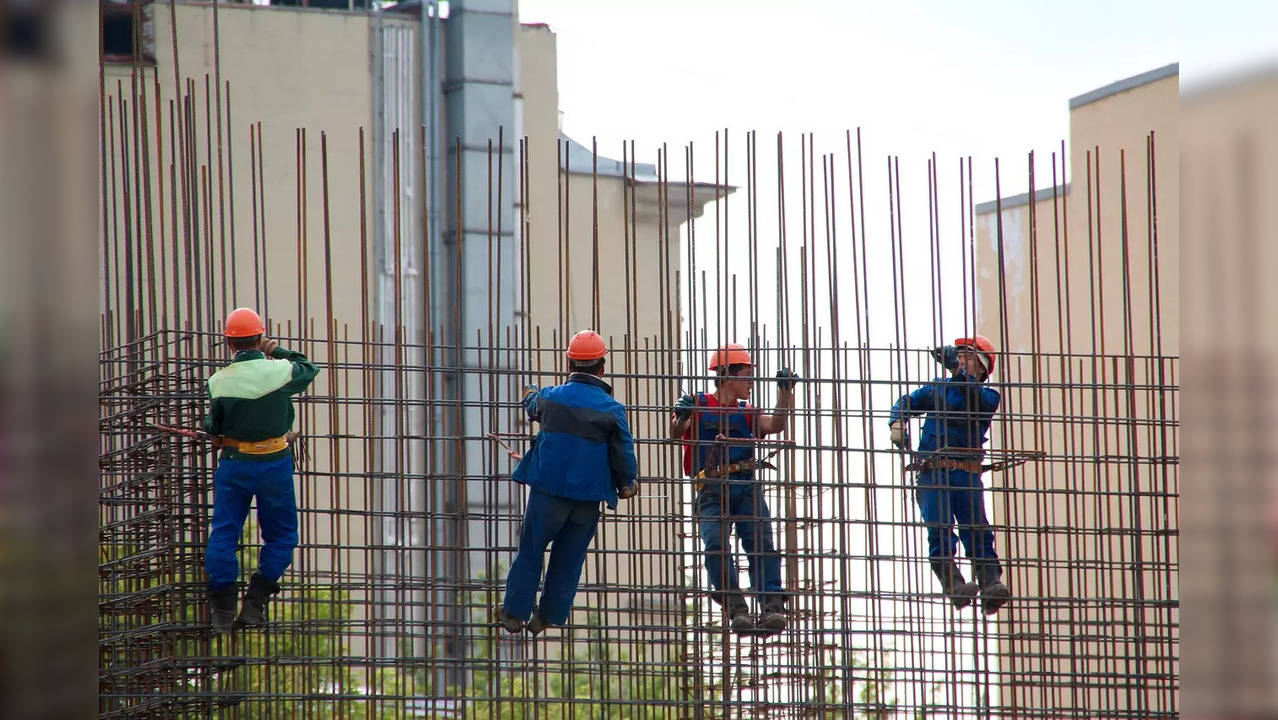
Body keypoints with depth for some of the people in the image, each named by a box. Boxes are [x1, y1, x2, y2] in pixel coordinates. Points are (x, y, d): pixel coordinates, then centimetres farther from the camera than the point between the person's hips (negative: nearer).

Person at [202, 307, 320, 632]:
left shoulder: (218, 382, -9)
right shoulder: (280, 371, -13)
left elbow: (213, 428, 2)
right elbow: (310, 369, 9)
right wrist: (279, 351, 17)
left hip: (233, 464, 1)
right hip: (274, 464, -1)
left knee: (223, 534, 10)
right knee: (281, 536, 13)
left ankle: (222, 608, 10)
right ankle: (255, 603, 6)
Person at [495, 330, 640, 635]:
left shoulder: (550, 397, -1)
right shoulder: (612, 409, -5)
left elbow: (533, 406, 24)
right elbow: (624, 452, -1)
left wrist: (530, 395, 48)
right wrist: (627, 484, 18)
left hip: (548, 489, 0)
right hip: (589, 496, 0)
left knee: (530, 552, 10)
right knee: (569, 558, 12)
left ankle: (515, 613, 13)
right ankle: (549, 617, 16)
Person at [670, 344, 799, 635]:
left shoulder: (746, 413, 24)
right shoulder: (699, 406, 11)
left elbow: (776, 425, 9)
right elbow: (676, 435, -3)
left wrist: (786, 392, -2)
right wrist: (680, 418, -24)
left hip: (747, 486, 3)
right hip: (712, 489, -3)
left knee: (761, 542, -15)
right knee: (715, 544, -22)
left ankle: (772, 608, -24)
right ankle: (736, 608, -25)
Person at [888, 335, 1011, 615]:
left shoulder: (988, 395, 12)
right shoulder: (938, 387, 21)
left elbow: (977, 400, -11)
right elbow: (907, 402, 24)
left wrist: (959, 370, -24)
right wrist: (897, 422, 1)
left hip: (968, 474, -1)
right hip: (933, 472, 1)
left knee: (978, 532, -13)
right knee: (939, 531, -16)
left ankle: (991, 585, -25)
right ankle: (953, 584, -27)